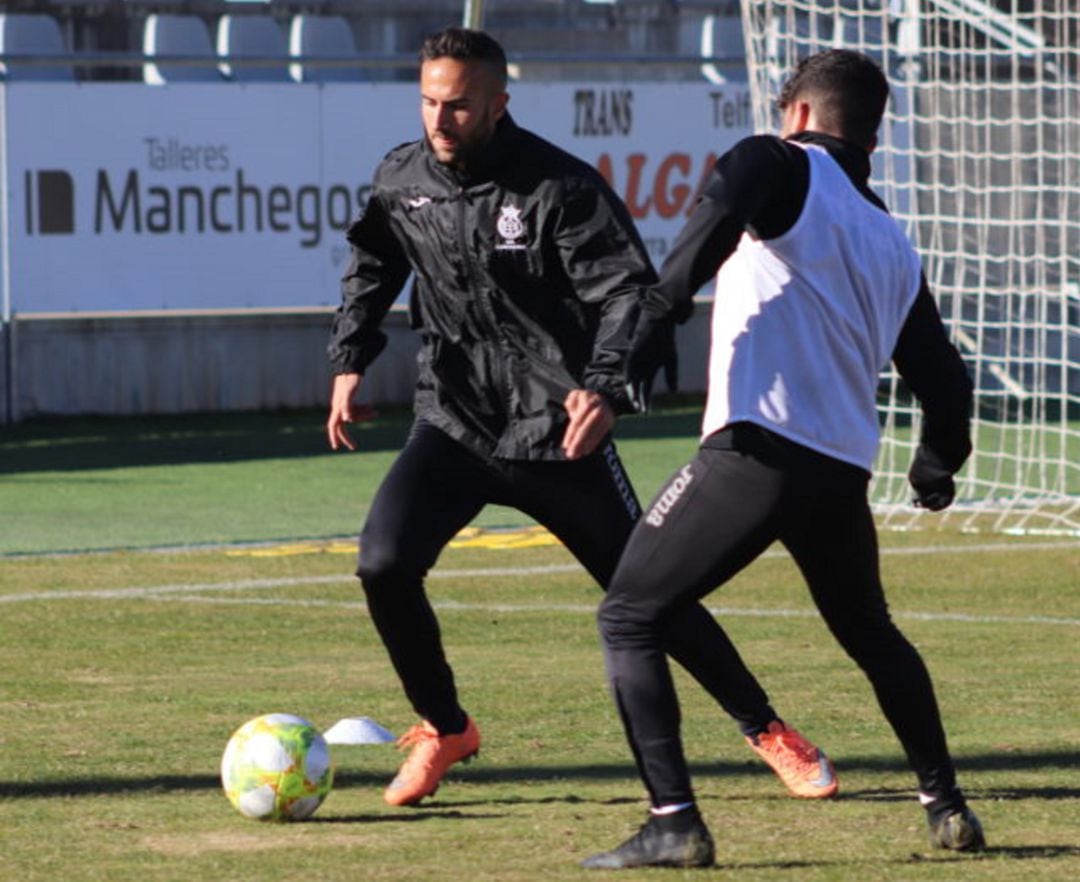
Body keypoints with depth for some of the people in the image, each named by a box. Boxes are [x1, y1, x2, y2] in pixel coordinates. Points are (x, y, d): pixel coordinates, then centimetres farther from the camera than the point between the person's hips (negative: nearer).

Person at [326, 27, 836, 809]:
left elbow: (628, 290, -19)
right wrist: (350, 360, 9)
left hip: (558, 431, -3)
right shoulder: (400, 181, 0)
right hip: (453, 422, 3)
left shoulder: (560, 186, -15)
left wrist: (606, 388, -35)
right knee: (384, 564, -18)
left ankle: (767, 729, 22)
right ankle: (444, 730, 6)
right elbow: (372, 270, 20)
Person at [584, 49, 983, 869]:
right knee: (870, 634, 31)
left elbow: (726, 205, -20)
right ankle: (946, 805, 34)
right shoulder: (896, 247, 21)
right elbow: (943, 380, 25)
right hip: (844, 472, 7)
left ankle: (674, 823, -10)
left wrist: (656, 316, -26)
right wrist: (938, 464, 45)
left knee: (630, 618, 2)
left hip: (757, 451, -6)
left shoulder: (787, 169, 4)